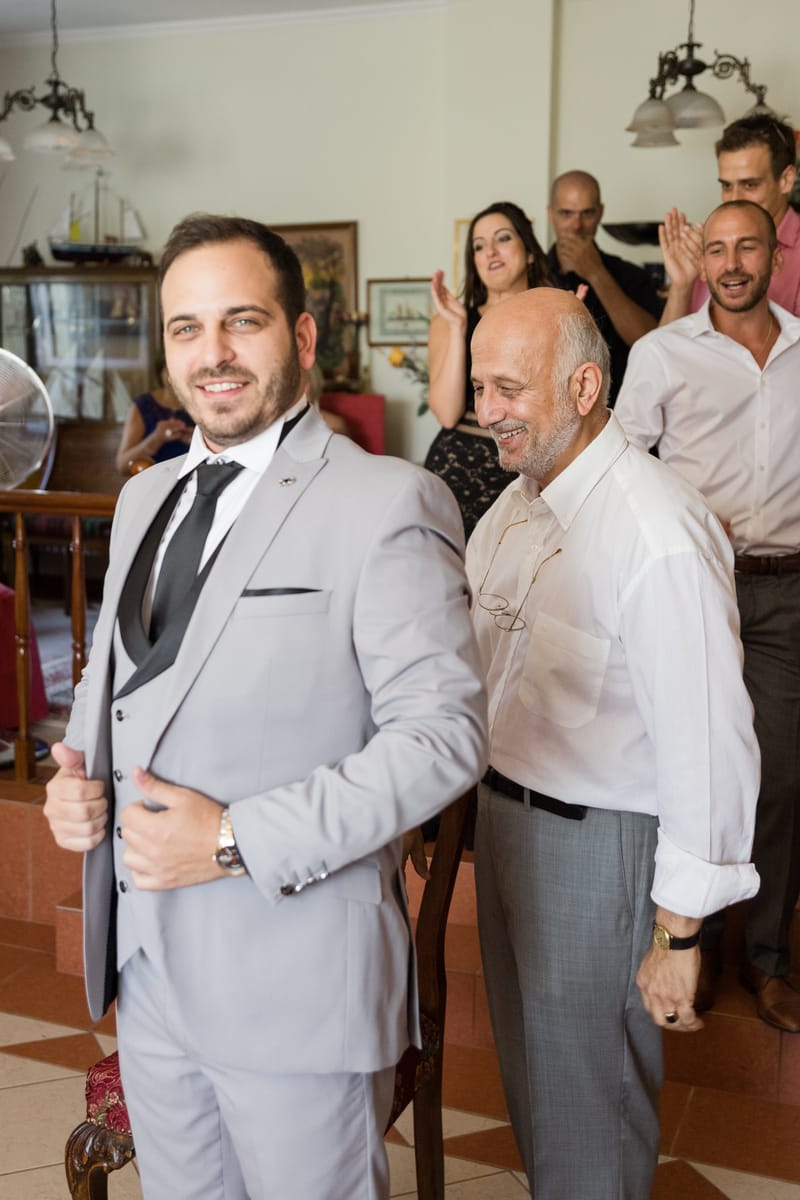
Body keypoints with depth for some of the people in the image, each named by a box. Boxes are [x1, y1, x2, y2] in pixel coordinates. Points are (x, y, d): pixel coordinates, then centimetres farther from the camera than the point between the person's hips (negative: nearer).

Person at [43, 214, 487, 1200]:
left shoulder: (387, 506, -14)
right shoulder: (146, 497, 10)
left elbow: (442, 732, -18)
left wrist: (239, 841, -22)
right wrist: (76, 770, -2)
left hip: (296, 973, -6)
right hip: (143, 961, 7)